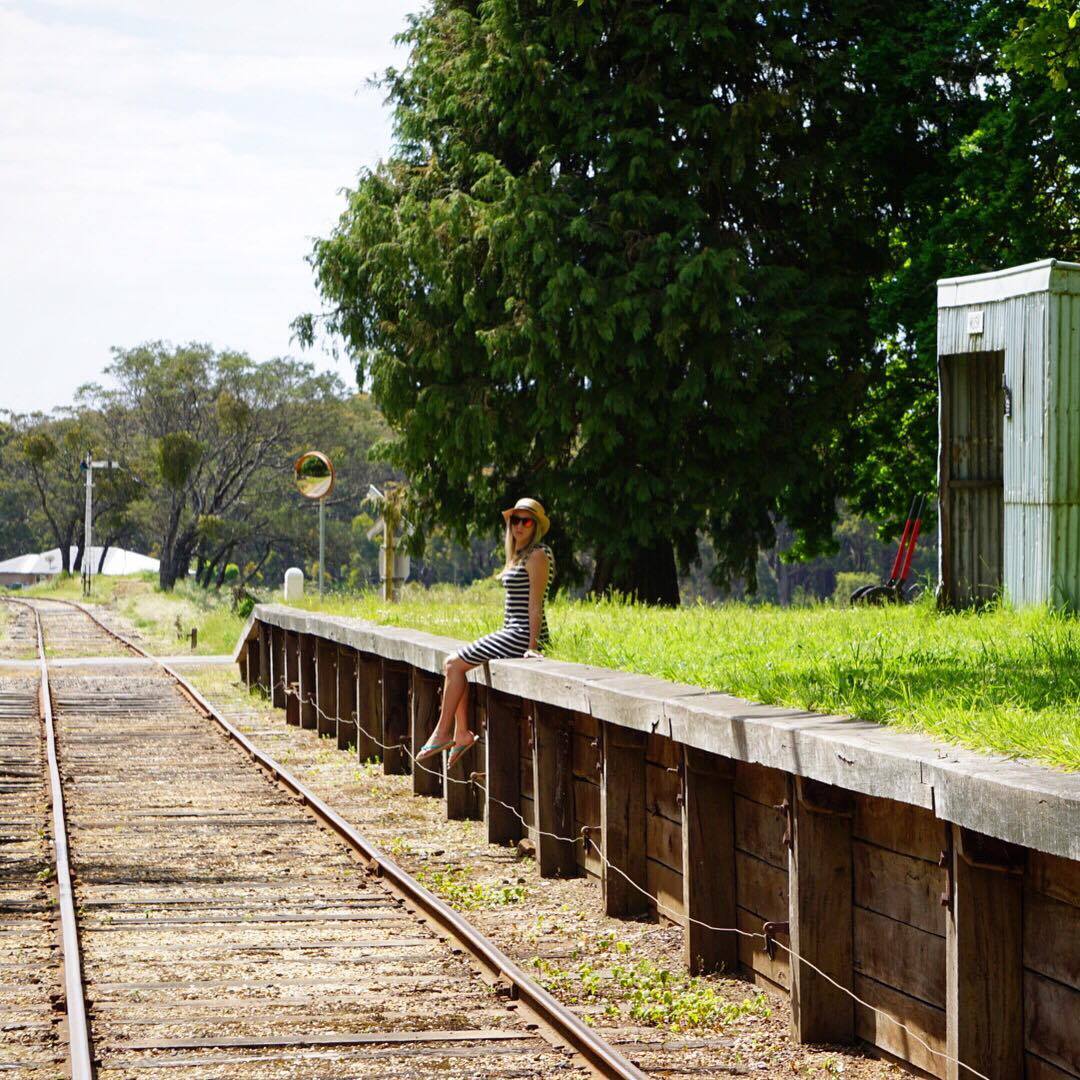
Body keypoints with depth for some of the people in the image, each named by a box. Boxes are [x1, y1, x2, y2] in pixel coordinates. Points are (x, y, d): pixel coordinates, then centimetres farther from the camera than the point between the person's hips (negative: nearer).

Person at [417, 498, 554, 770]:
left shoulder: (537, 555, -11)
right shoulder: (520, 555, 19)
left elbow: (535, 603, -18)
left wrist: (532, 646, -22)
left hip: (522, 635, -10)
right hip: (511, 633, 10)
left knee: (454, 663, -7)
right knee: (454, 663, 8)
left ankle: (443, 732, 0)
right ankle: (462, 733, 4)